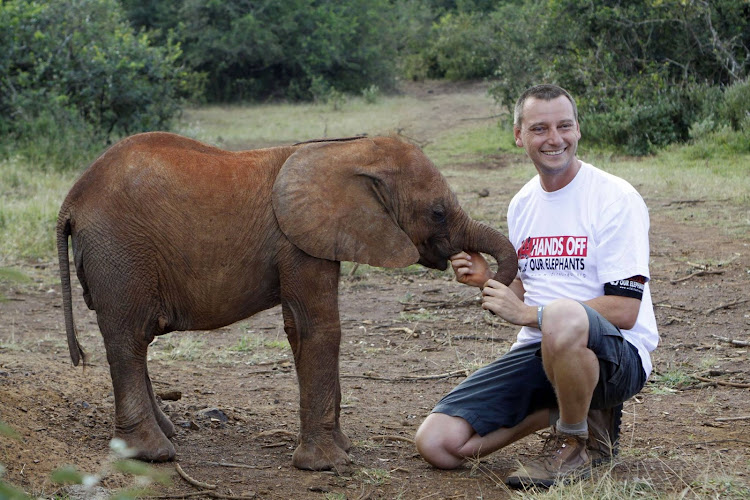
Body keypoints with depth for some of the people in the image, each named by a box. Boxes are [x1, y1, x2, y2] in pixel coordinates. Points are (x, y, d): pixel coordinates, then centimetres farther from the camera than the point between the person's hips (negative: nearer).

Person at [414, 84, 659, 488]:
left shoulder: (615, 198, -9)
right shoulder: (522, 204, 12)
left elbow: (624, 311, -16)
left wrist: (528, 314, -17)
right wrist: (487, 280, -2)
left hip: (618, 355, -6)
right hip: (538, 351, 7)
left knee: (563, 316, -43)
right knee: (437, 442, -8)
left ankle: (575, 442, -14)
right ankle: (571, 407, 10)